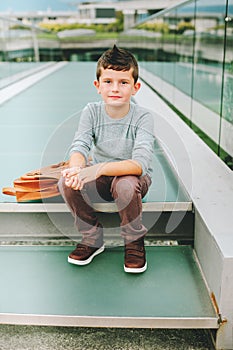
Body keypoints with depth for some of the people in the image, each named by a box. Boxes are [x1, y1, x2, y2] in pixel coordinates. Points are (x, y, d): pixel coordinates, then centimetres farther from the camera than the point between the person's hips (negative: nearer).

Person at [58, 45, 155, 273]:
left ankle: (134, 242, -7)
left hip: (133, 177, -3)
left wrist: (98, 169, -45)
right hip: (99, 178, 3)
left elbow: (140, 164, -32)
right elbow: (79, 146, -20)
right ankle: (92, 238, 1)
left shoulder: (143, 117, -19)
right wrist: (76, 168, -45)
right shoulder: (92, 112, -9)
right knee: (66, 183, -23)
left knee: (126, 185, -37)